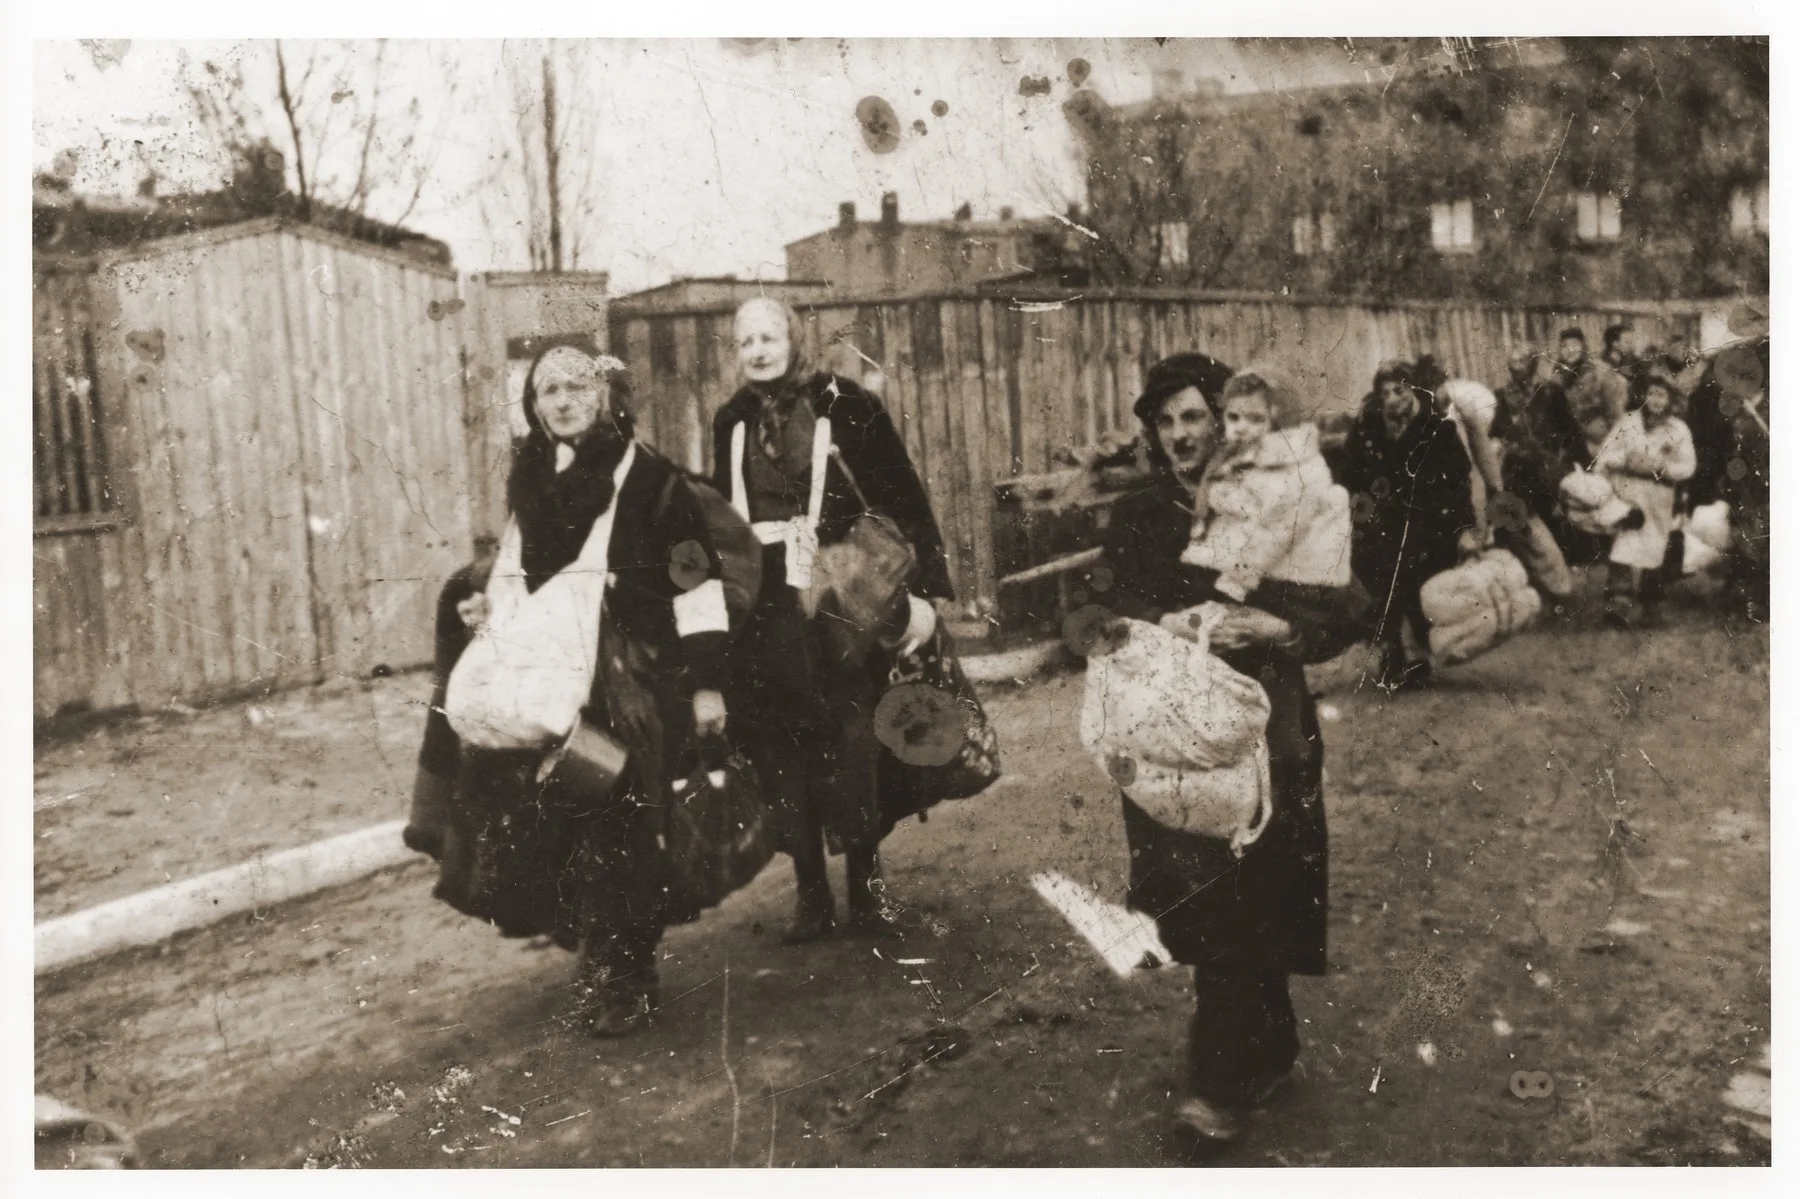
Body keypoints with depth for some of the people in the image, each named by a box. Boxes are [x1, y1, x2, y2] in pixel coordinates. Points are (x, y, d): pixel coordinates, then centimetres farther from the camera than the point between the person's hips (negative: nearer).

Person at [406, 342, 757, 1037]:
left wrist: (708, 682, -11)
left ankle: (622, 981, 12)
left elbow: (696, 584, -9)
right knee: (549, 820, 6)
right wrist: (486, 603, 3)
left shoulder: (651, 479, -7)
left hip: (633, 686, -5)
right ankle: (595, 962, 25)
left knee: (616, 831, -4)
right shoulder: (531, 481, 11)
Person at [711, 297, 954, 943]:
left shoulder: (847, 406, -3)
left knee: (852, 745, 1)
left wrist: (925, 588, -11)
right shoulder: (731, 422, 10)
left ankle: (866, 889, 17)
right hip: (765, 615, 4)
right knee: (781, 751, 5)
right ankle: (811, 895, 17)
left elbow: (903, 498, -5)